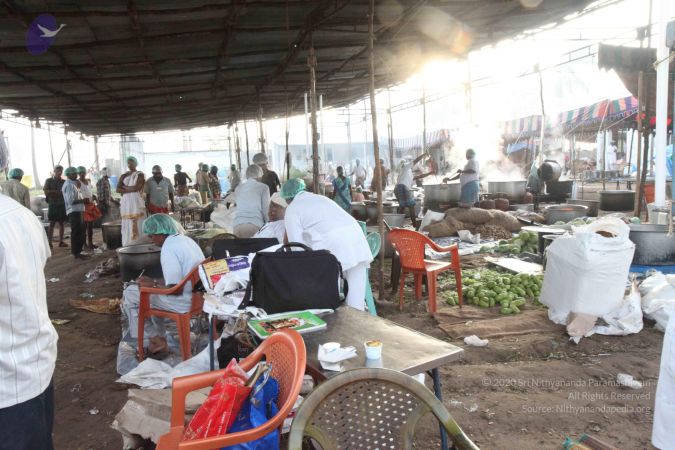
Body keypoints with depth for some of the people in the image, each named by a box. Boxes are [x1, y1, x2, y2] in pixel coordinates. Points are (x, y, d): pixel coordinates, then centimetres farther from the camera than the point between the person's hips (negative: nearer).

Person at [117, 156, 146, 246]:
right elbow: (118, 189, 4)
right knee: (127, 225, 1)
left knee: (138, 224, -6)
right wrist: (130, 190, -8)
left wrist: (124, 187, 1)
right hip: (126, 202, 4)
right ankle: (127, 246, 3)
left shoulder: (140, 175, 3)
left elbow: (136, 188, -11)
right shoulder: (124, 175, 15)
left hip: (137, 202, -4)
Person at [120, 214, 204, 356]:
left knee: (129, 294, 6)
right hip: (197, 295, 9)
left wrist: (153, 284, -7)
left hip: (184, 302, -9)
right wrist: (156, 282, 14)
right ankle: (159, 339, 29)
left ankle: (155, 339, 15)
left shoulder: (168, 249, -20)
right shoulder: (186, 239, 8)